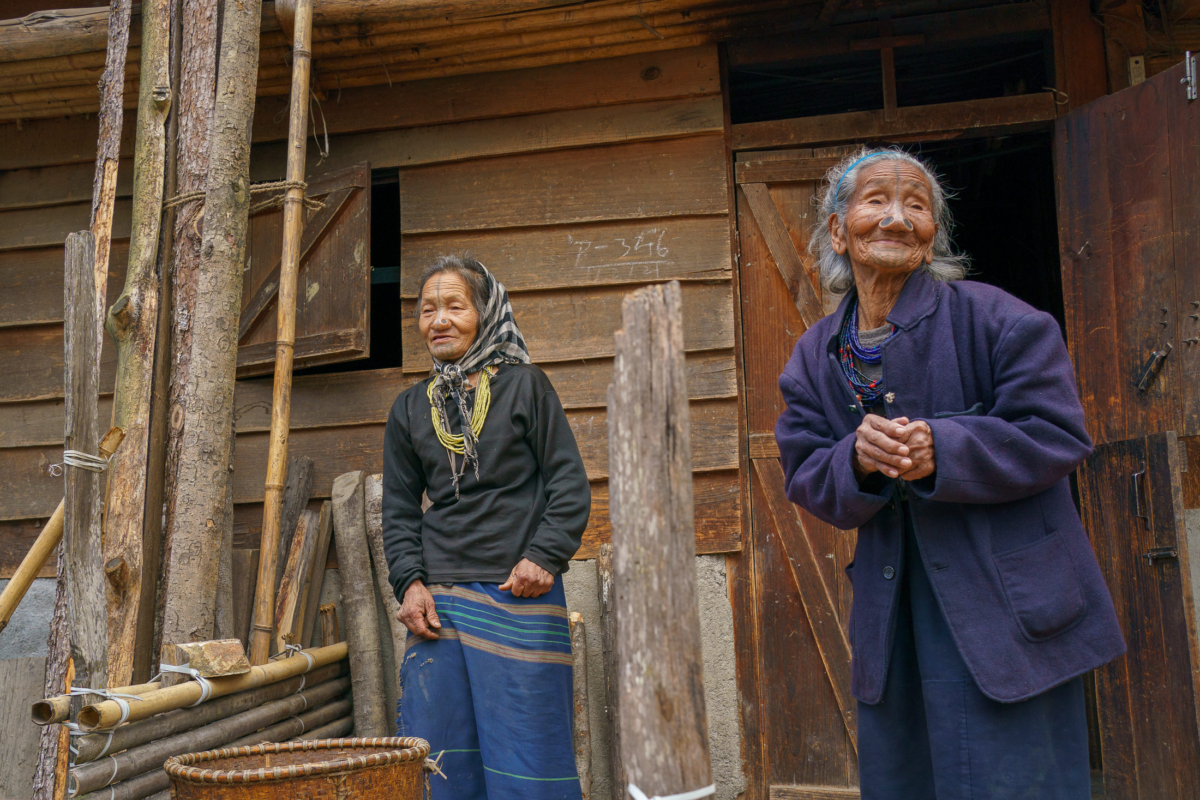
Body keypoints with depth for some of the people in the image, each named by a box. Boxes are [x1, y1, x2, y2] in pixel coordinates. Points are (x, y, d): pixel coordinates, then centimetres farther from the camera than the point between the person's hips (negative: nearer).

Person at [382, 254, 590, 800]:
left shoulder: (523, 386, 3)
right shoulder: (410, 409, 13)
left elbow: (570, 484, 1)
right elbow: (399, 509, 16)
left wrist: (545, 556, -11)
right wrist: (410, 581, 2)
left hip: (519, 597, -3)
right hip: (438, 602, 4)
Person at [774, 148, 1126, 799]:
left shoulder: (991, 318, -8)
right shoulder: (815, 356, 5)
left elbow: (1057, 436, -12)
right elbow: (808, 482, 2)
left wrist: (941, 452, -26)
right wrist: (858, 458, -20)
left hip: (1008, 606, -4)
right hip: (891, 618, 5)